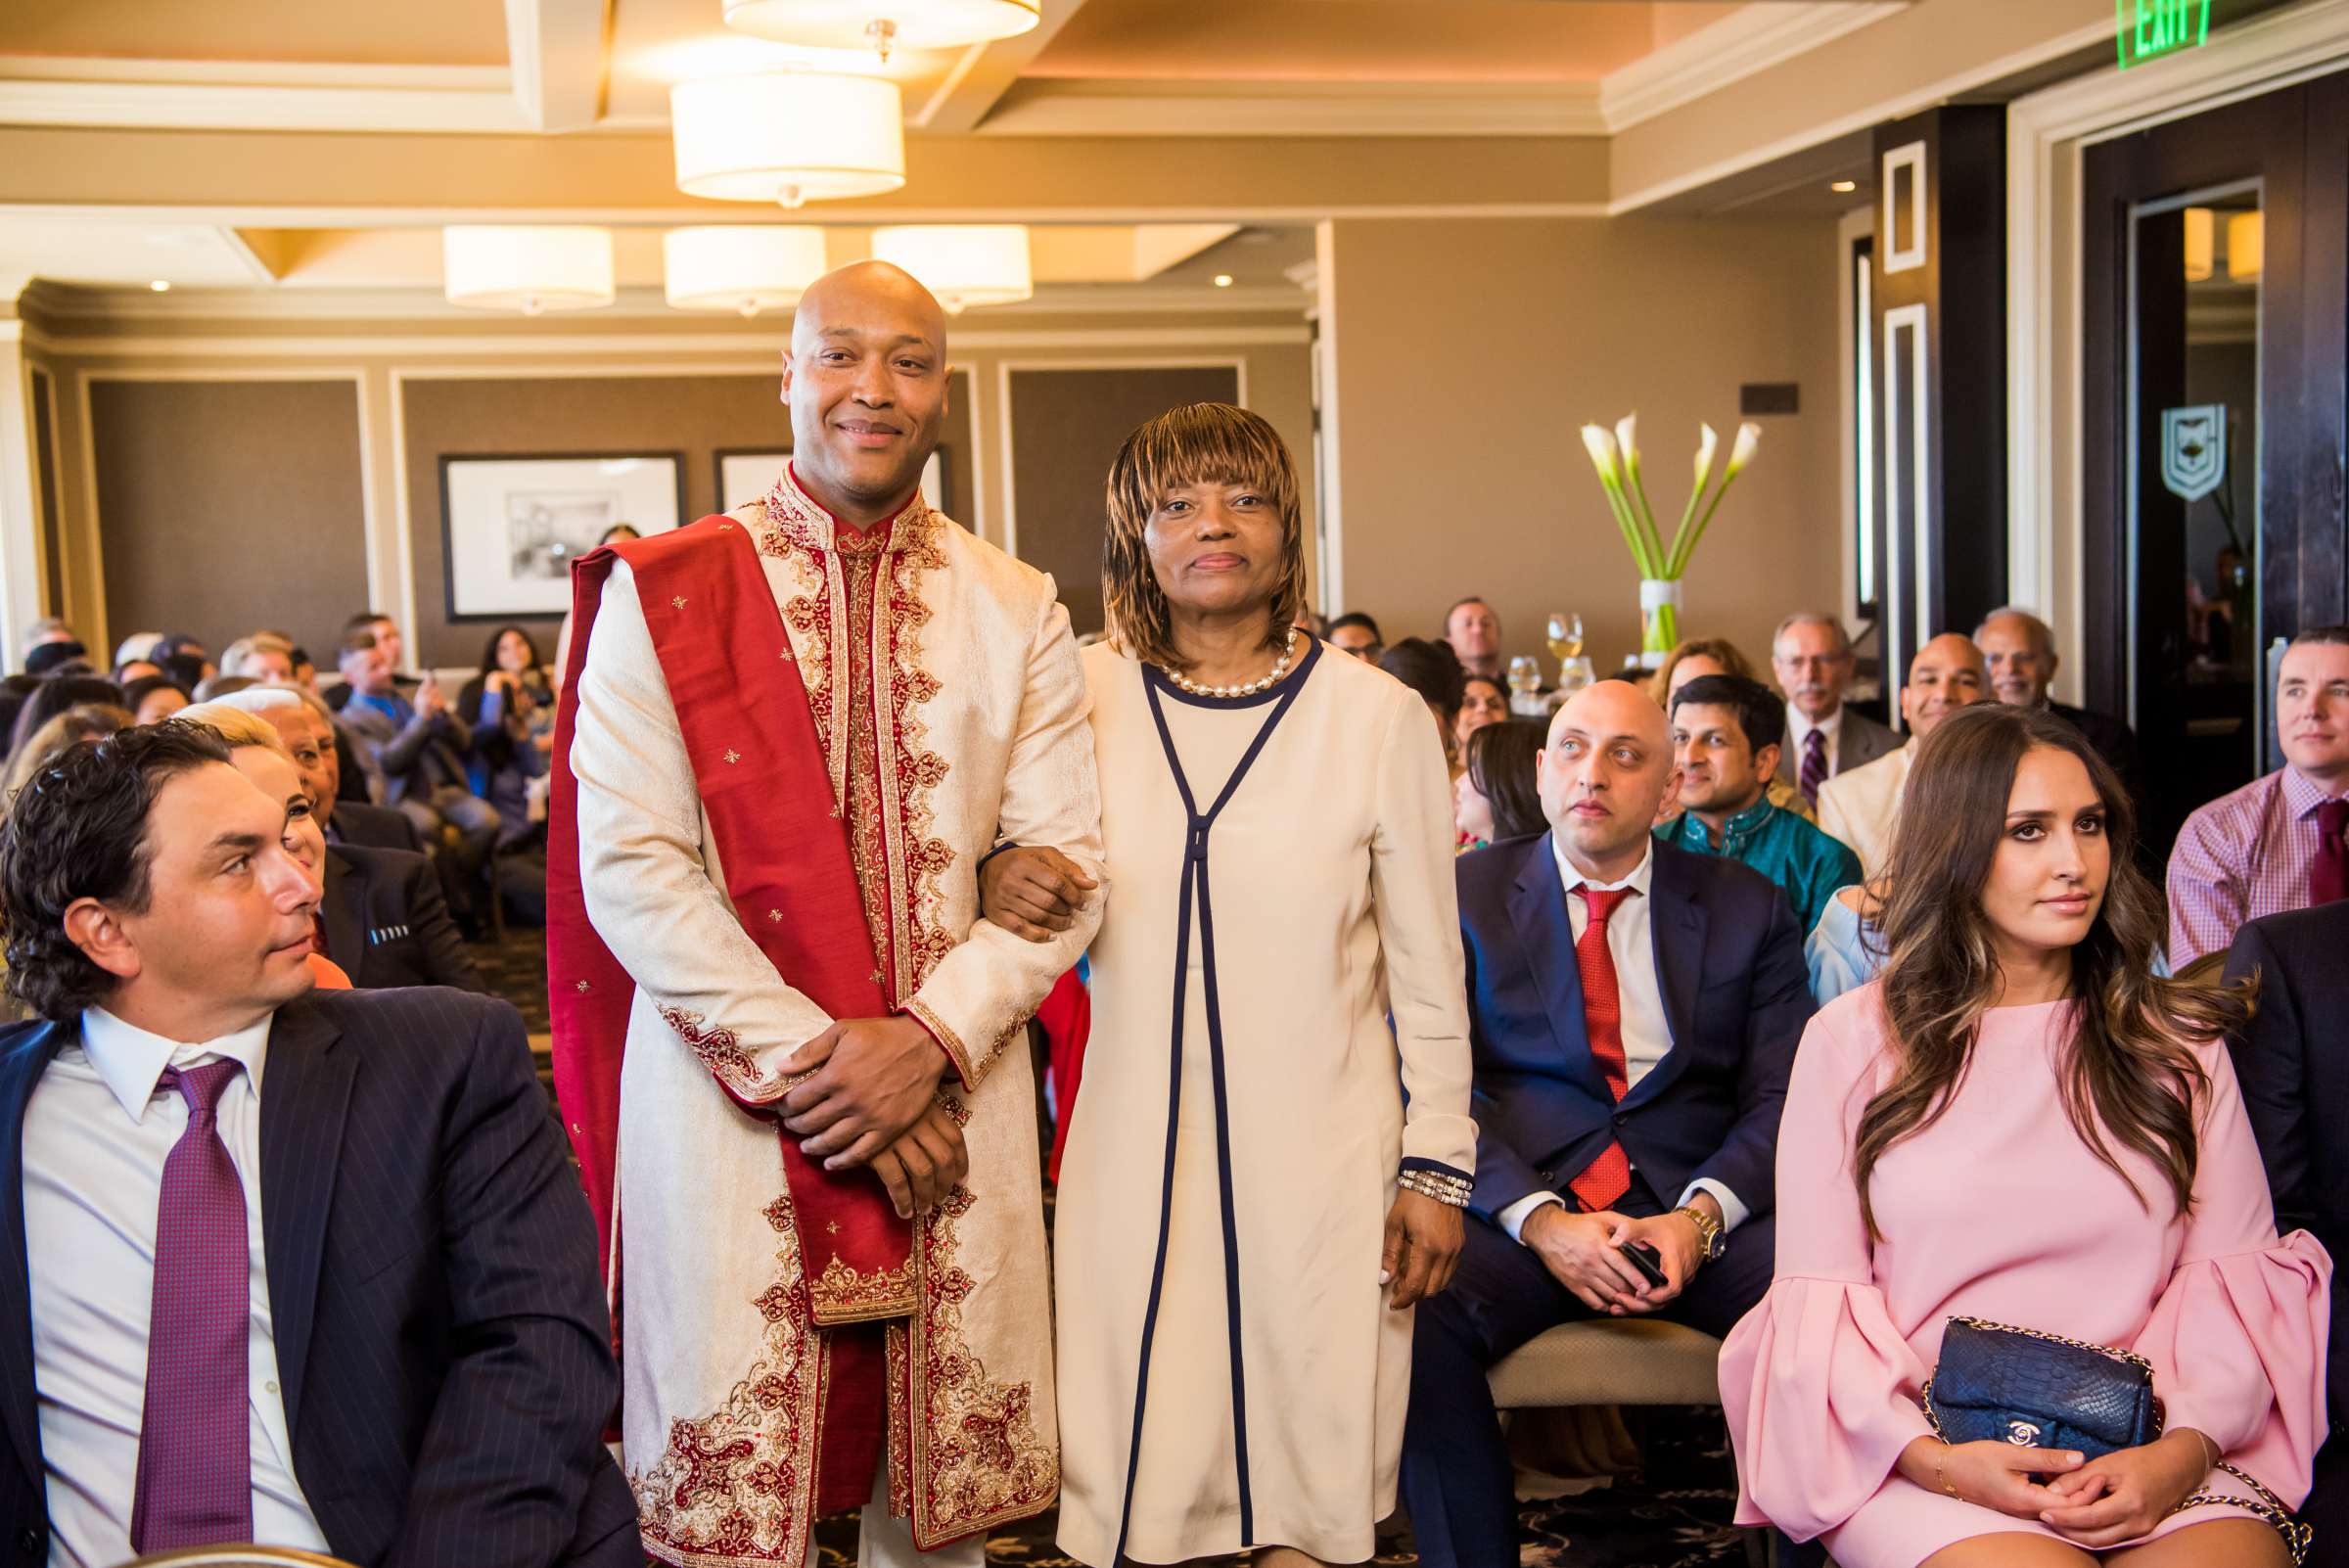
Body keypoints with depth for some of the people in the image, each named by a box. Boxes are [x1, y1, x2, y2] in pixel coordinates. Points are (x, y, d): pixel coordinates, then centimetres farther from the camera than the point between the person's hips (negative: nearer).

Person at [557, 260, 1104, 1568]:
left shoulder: (1018, 612, 8)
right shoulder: (665, 596, 0)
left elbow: (1064, 859, 2)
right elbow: (627, 866, -7)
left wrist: (929, 1039, -12)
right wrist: (806, 1055, -13)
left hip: (956, 1102, 2)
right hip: (728, 1103, -2)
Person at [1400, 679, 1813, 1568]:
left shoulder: (1748, 909, 13)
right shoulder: (1464, 896, 9)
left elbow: (1779, 1097, 6)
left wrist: (1701, 1216, -13)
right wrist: (1541, 1221, -16)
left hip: (1697, 1206, 1)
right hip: (1517, 1206, -1)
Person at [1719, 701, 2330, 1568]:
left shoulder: (2176, 1041, 14)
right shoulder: (1852, 1040, 8)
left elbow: (2238, 1269, 7)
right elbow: (1816, 1295, 4)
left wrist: (2185, 1448, -12)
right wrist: (1932, 1457, -13)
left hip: (2144, 1454, 2)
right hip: (1925, 1454, -2)